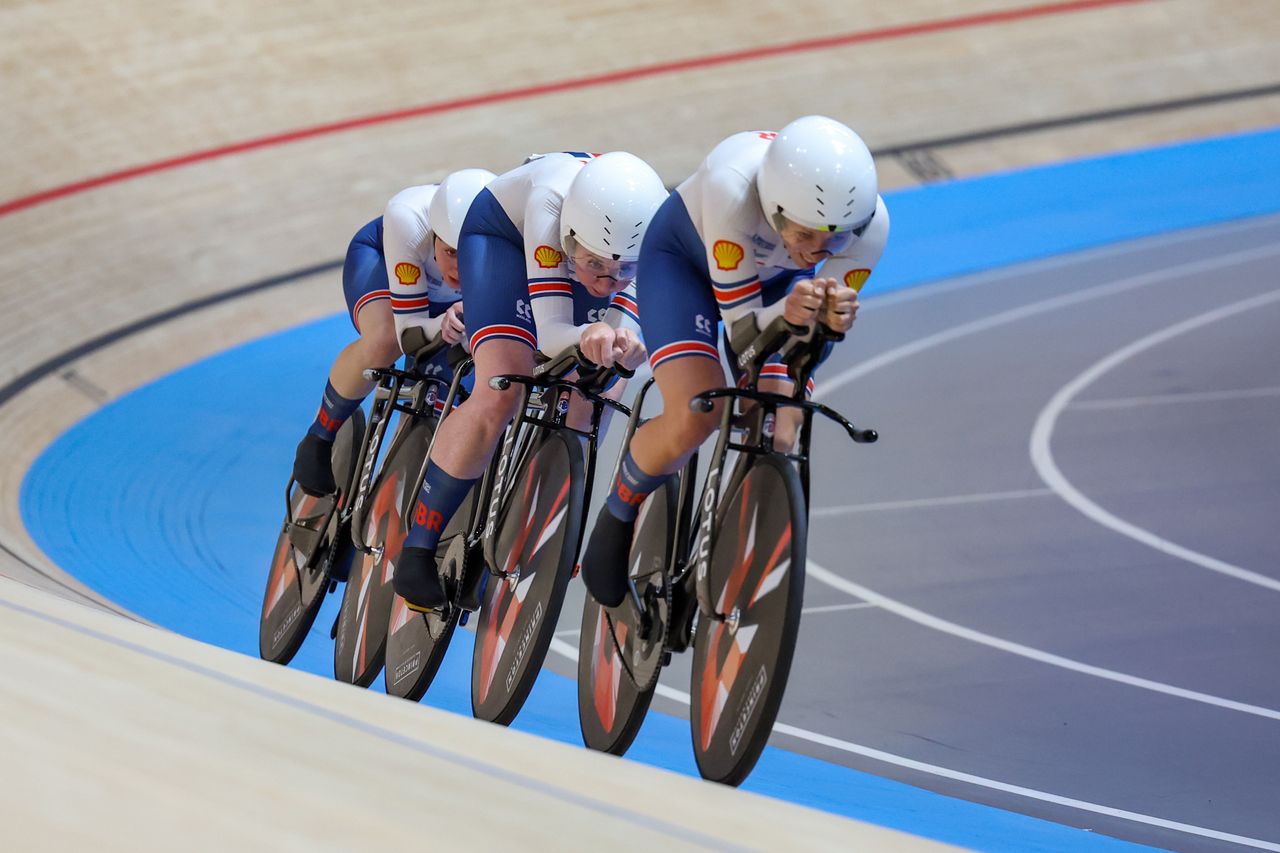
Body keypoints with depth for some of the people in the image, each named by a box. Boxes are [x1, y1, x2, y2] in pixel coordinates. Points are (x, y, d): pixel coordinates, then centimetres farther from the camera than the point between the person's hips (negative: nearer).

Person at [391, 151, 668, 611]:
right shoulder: (550, 203, -44)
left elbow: (626, 317, -35)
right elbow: (549, 330, -43)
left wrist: (621, 340, -60)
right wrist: (587, 337, -66)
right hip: (504, 231, -5)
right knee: (500, 395, -24)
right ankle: (416, 550, -14)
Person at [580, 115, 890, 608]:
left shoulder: (869, 222, -34)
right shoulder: (732, 186, -43)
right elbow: (742, 327, -35)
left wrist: (833, 319, -46)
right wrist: (787, 314, -56)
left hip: (779, 278, 3)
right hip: (684, 257, -3)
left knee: (776, 445, -11)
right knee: (695, 416, -24)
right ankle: (616, 517, 4)